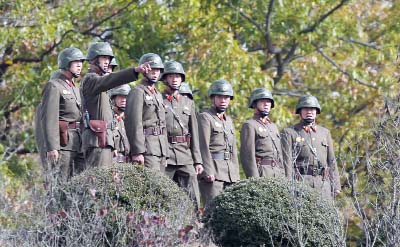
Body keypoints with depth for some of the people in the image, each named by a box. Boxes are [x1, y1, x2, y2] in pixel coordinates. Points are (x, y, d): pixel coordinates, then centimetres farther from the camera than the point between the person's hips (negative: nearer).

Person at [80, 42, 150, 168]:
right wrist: (135, 70, -44)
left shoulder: (98, 80, 24)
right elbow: (108, 81, -30)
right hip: (98, 139, -10)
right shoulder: (90, 79, -8)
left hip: (105, 138, 10)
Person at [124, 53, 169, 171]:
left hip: (161, 150, 9)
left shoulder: (158, 95, 23)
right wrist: (137, 152, -22)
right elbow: (134, 124, -14)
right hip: (147, 149, -9)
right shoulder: (137, 92, -6)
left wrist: (165, 154, 19)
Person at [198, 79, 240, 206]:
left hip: (230, 173, 8)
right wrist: (208, 172, -19)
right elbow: (203, 146, -11)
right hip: (213, 172, -8)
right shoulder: (205, 117, -2)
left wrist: (236, 175, 16)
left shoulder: (229, 120, 23)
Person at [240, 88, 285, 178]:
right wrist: (254, 180, -18)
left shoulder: (273, 127, 22)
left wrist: (283, 176, 14)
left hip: (277, 174, 7)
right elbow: (248, 155, -11)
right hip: (261, 174, -7)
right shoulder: (249, 125, -3)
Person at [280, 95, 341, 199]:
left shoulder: (325, 132, 19)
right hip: (300, 182, -4)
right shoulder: (289, 133, 5)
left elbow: (331, 161, 18)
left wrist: (336, 186, 10)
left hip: (323, 183, 4)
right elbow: (287, 162, -3)